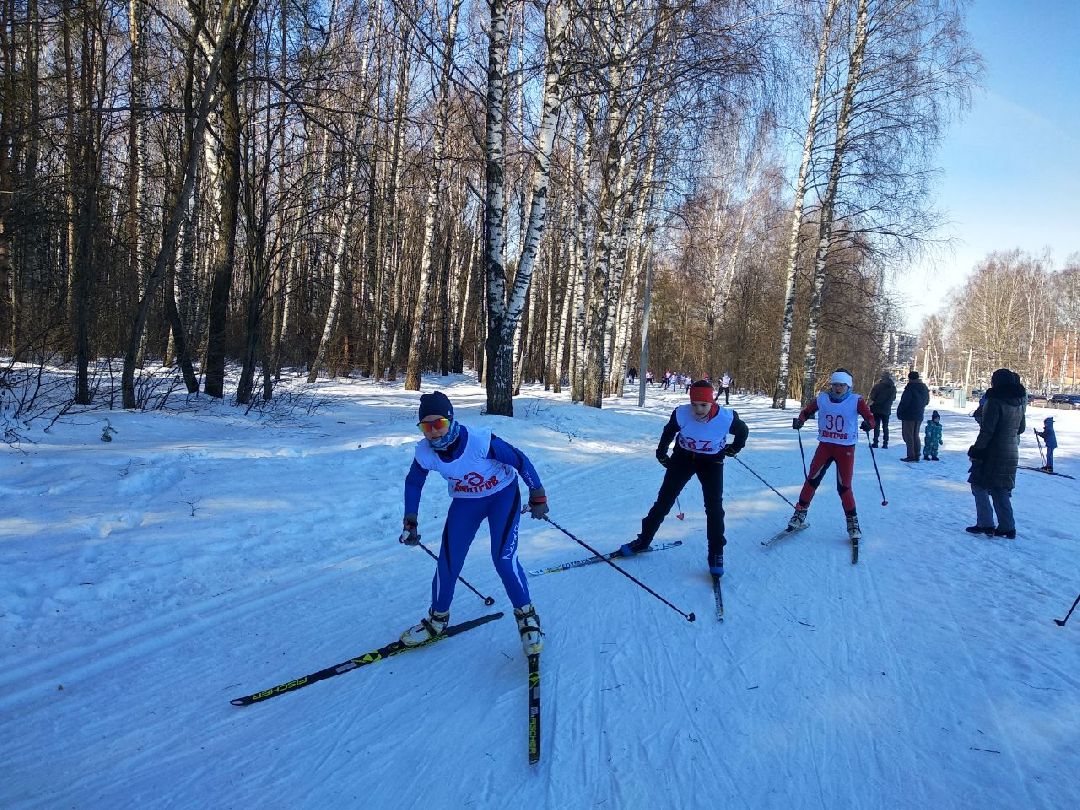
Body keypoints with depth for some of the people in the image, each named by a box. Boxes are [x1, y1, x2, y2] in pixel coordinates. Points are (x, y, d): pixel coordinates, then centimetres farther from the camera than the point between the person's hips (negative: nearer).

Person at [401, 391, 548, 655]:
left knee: (504, 559, -16)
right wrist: (410, 522, 0)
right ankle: (438, 618, 25)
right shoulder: (424, 452, -20)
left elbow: (520, 460, -22)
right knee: (448, 561, 0)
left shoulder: (480, 441, -35)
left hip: (503, 494, -4)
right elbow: (413, 483, 1)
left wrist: (537, 495, -14)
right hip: (465, 501, 4)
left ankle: (526, 616, 8)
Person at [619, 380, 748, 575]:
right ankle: (644, 539, 15)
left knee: (714, 506, -7)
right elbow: (668, 432, -1)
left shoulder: (726, 418, -27)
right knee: (664, 500, 2)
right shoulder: (681, 414, -25)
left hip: (711, 461, -1)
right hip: (683, 456, 1)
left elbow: (743, 431, -2)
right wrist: (662, 453, 6)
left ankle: (716, 553, 8)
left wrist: (733, 449, 8)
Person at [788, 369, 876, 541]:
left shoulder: (856, 401, -6)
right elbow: (807, 411, 11)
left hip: (846, 448, -2)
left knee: (844, 486, -3)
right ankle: (800, 514, 12)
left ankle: (852, 521, 14)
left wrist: (868, 424, -31)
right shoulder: (822, 399, 1)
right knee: (812, 480, -1)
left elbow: (870, 417, -8)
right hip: (825, 446, 2)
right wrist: (800, 420, -9)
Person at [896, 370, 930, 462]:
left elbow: (904, 402, -18)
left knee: (908, 436, -4)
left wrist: (899, 413, -8)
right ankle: (916, 456, 14)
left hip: (909, 416, -8)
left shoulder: (910, 388, -16)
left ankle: (911, 455, -7)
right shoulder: (924, 388, 10)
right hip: (919, 416, 8)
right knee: (915, 435, 14)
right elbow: (926, 402, 20)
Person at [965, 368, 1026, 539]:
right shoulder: (1019, 403, 7)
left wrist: (976, 450, -13)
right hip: (1011, 453, 8)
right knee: (1001, 490, 14)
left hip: (993, 453, -7)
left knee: (979, 486, 4)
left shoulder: (995, 402, -17)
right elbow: (1020, 429, 19)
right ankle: (1007, 527, 13)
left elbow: (987, 431, -19)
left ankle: (985, 524, 1)